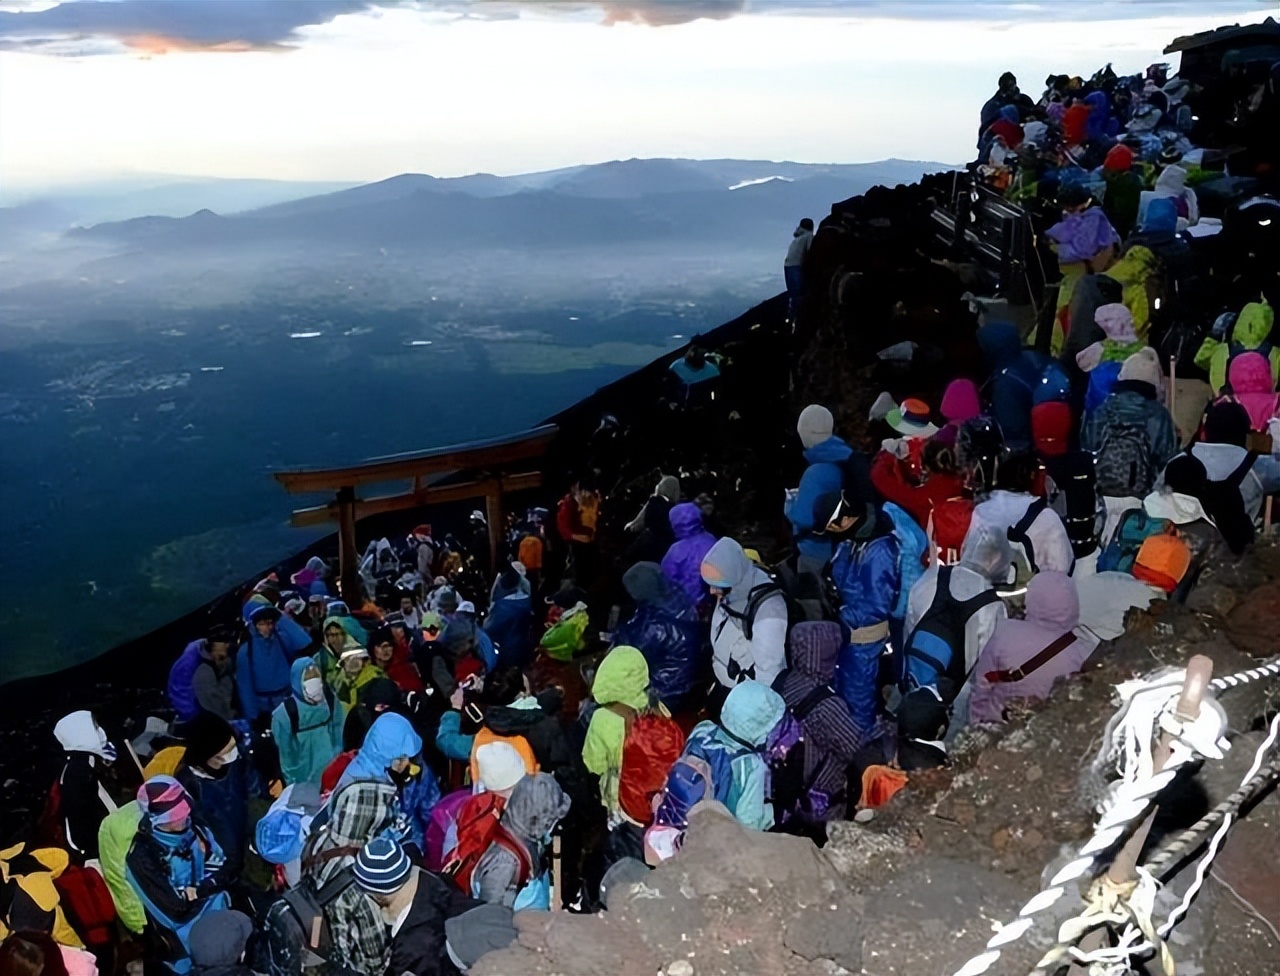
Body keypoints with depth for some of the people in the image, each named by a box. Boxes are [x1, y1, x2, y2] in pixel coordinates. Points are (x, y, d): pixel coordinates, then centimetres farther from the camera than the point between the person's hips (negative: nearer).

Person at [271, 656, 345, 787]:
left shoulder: (332, 704, -3)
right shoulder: (285, 713, -13)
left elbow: (340, 742, 6)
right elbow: (285, 753, -6)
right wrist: (293, 784, -4)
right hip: (304, 784, -3)